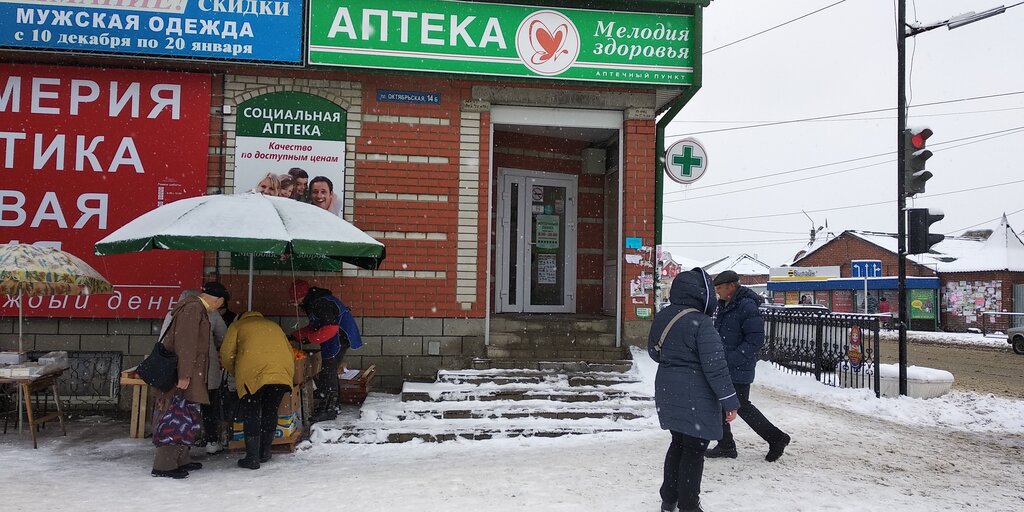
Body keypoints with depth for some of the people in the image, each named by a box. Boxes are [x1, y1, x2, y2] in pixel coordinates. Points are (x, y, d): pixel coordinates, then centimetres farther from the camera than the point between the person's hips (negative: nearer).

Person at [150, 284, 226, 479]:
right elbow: (185, 343, -22)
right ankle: (163, 466, -4)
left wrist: (187, 374, 28)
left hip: (187, 375, 11)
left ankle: (180, 460, 24)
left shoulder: (198, 309, 19)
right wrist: (184, 375, -25)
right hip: (182, 375, -11)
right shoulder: (193, 309, -13)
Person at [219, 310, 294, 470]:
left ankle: (252, 457, 5)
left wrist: (237, 374, 25)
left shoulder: (238, 325, 23)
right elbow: (290, 351, 26)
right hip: (283, 370, 4)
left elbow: (227, 354, 11)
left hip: (253, 371, -4)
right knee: (271, 411, 19)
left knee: (251, 413, 7)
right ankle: (265, 452, 27)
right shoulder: (274, 325, 34)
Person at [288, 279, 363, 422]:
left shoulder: (320, 303, -21)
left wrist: (310, 338, -18)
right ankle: (332, 406, 25)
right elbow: (314, 327, 22)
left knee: (327, 371, -8)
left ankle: (328, 410, -3)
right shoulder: (313, 302, 14)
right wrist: (295, 336, 15)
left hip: (339, 339, -11)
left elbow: (330, 328, -27)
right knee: (329, 371, 15)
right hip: (335, 340, 11)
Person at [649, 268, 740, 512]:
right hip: (695, 397, -7)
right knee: (694, 449, 5)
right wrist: (730, 401, -13)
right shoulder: (701, 323, -20)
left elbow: (653, 351, 16)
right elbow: (715, 366, -20)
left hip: (667, 391, 7)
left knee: (679, 443, 21)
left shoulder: (662, 317, 3)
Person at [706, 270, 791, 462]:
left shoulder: (747, 307, -19)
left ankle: (776, 438, 17)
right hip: (723, 368, 9)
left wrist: (733, 358, -24)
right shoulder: (724, 306, 11)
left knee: (741, 406, 0)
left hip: (739, 368, -9)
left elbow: (755, 339, -23)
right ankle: (726, 446, 23)